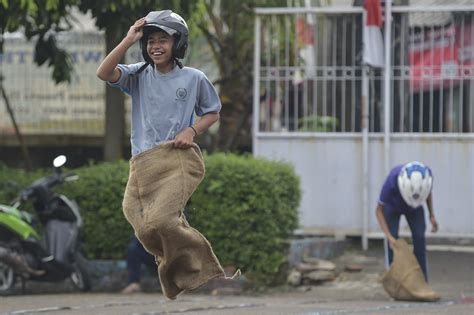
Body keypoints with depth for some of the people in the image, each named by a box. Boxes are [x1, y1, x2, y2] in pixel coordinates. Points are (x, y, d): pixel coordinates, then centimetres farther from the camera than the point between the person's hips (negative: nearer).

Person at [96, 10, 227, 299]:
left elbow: (213, 113, 17)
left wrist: (192, 130, -3)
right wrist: (129, 40, -7)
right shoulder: (139, 75, 12)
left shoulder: (194, 78, 8)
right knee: (146, 231, -7)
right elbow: (104, 73, -5)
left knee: (159, 221, -24)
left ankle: (203, 271, -7)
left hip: (178, 159, -4)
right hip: (142, 164, 4)